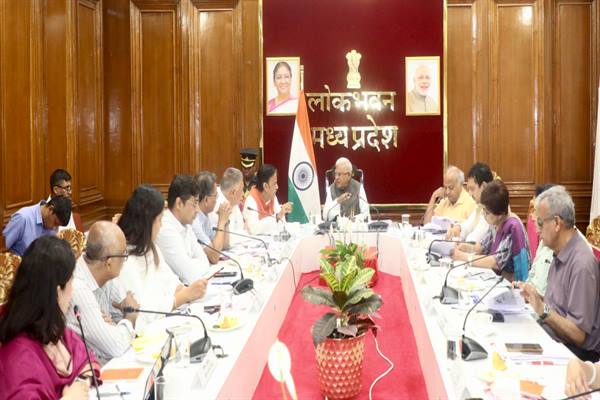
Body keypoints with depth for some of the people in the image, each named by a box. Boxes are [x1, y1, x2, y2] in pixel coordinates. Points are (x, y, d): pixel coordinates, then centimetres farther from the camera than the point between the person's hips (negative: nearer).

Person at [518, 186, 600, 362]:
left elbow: (579, 335, -20)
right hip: (550, 337, 8)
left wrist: (543, 310, -24)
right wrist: (536, 298, 5)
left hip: (574, 352, -8)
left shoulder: (582, 263, -20)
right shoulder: (560, 254, 8)